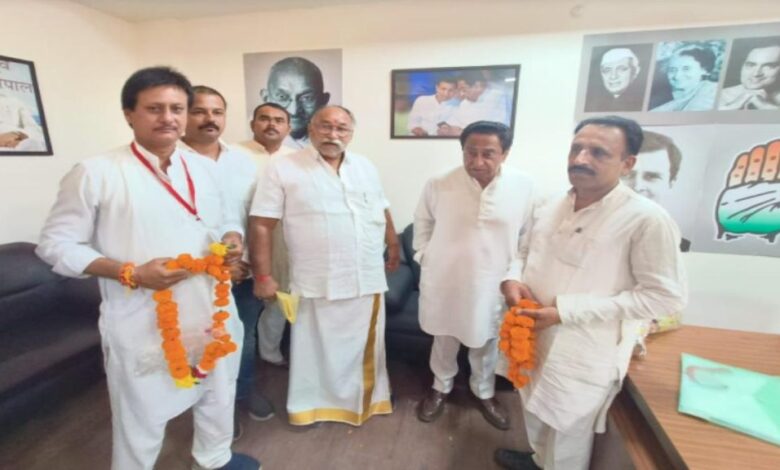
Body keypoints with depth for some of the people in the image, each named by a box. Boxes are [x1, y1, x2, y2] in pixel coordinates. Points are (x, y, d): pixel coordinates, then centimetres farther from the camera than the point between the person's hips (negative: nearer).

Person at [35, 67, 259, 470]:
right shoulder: (95, 173, -9)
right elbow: (55, 244, -7)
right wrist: (131, 273, -21)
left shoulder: (201, 167, 6)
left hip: (211, 312, 6)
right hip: (142, 325, -5)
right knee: (142, 417, 12)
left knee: (218, 394, 24)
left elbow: (225, 220, 15)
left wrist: (232, 239, -8)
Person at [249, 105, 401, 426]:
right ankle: (312, 402, 38)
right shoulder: (283, 169, -7)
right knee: (315, 347, 13)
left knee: (365, 345, 19)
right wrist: (263, 276, -11)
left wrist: (394, 246, 19)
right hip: (317, 283, -4)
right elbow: (262, 225, -9)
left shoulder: (365, 167, 9)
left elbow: (383, 212, 17)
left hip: (367, 279, 5)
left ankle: (368, 397, 43)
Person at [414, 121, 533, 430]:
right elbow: (423, 223, 4)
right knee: (444, 339, 20)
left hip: (491, 282, 1)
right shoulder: (438, 185, -13)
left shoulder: (523, 187, -12)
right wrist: (425, 257, 0)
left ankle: (484, 393, 49)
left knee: (486, 342, 21)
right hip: (444, 280, 0)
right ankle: (441, 387, 47)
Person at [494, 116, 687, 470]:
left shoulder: (646, 219, -20)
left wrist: (565, 312, -24)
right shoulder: (549, 208, -1)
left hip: (585, 356, -6)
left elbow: (665, 295, -19)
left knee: (567, 434, 17)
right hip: (534, 338, 6)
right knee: (536, 412, 29)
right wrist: (511, 280, -11)